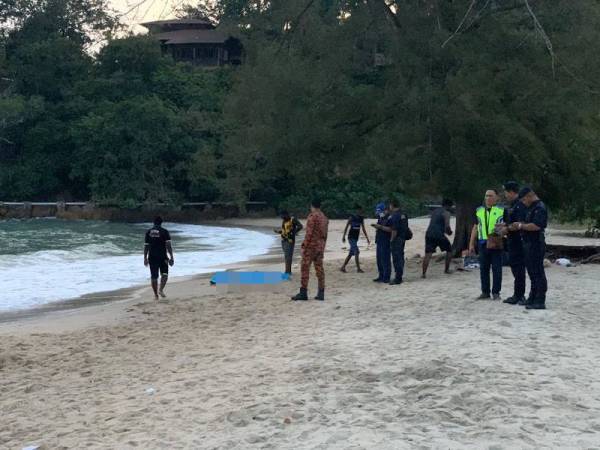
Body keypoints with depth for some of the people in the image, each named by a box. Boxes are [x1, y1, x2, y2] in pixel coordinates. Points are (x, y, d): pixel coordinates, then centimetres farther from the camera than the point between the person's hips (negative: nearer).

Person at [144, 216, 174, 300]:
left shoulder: (148, 232, 7)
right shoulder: (164, 232, -3)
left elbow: (146, 246, 8)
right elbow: (168, 245, -10)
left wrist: (145, 258, 16)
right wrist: (171, 257, -9)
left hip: (152, 257, 3)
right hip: (162, 257, -3)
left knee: (154, 276, 9)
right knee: (164, 274, 6)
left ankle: (156, 294, 12)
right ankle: (161, 290, -15)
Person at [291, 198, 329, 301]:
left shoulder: (312, 216, -10)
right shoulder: (324, 218, 13)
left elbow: (309, 233, -16)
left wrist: (305, 245, -13)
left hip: (311, 246, -8)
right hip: (320, 247, 8)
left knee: (305, 268, -5)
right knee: (319, 269, 8)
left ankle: (303, 292, -8)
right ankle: (321, 293, 8)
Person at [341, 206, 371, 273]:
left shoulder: (361, 219, 8)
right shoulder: (352, 217, -8)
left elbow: (363, 229, 13)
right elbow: (346, 227, -5)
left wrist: (367, 238, 11)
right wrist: (344, 236, -10)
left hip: (356, 238, 7)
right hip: (351, 237, -7)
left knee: (351, 254, 8)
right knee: (356, 252, -14)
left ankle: (343, 267, 15)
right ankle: (358, 268, -11)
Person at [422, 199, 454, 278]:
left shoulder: (435, 211, 23)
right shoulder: (446, 213, -1)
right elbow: (447, 226, -12)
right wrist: (449, 232, 8)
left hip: (429, 233, 6)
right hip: (438, 234, -6)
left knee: (428, 254, 0)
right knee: (449, 250, 17)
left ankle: (424, 273, -13)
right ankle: (446, 269, 21)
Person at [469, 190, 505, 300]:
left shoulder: (502, 210, 1)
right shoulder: (479, 211, 12)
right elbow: (475, 228, 16)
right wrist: (471, 244, 12)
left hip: (496, 244, -4)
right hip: (483, 243, 4)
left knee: (497, 269, 0)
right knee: (483, 269, 7)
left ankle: (496, 292, 8)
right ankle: (485, 292, 16)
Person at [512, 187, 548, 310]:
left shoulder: (539, 208, -15)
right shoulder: (532, 208, 18)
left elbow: (536, 226, -26)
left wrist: (521, 225, -15)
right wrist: (519, 226, 7)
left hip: (536, 245, -11)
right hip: (529, 244, 11)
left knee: (537, 272, -8)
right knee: (532, 272, 15)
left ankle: (540, 301, -6)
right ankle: (533, 298, 24)